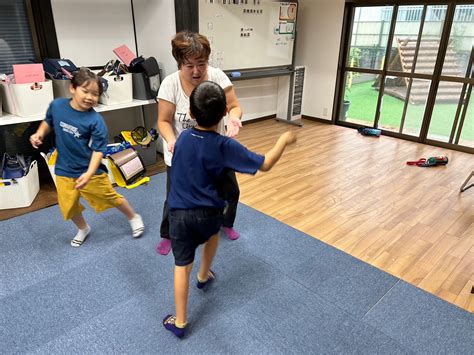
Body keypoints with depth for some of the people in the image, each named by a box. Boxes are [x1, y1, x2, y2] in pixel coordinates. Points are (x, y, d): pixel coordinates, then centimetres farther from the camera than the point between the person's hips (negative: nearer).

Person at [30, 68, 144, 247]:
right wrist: (39, 134, -4)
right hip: (64, 170, 4)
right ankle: (83, 229, 45)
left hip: (90, 171, -4)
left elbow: (98, 150, -20)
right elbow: (48, 122, 15)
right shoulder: (56, 105, -7)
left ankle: (134, 218, 36)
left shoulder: (95, 120, -20)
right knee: (69, 206, 16)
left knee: (111, 198, 10)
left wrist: (89, 173, -30)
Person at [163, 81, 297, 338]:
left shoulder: (182, 138, -3)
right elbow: (264, 164, -11)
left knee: (182, 266, 10)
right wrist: (284, 140, 1)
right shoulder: (225, 146, -17)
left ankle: (180, 322, 17)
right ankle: (204, 276, 52)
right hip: (209, 213, -1)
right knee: (213, 233, 33)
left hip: (179, 213, 2)